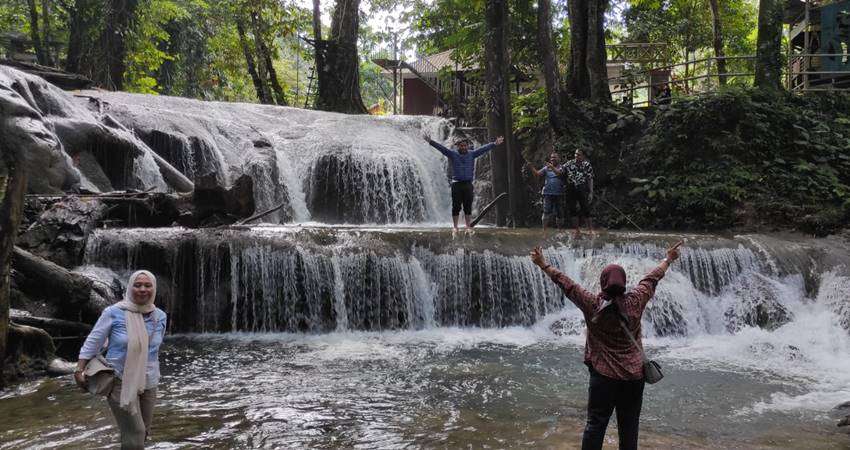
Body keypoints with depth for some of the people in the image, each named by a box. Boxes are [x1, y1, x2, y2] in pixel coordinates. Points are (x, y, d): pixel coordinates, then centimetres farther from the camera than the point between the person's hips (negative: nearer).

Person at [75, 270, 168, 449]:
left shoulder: (160, 316, 2)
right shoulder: (114, 312, -12)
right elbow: (93, 342, -5)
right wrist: (79, 371, -9)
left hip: (148, 383, 5)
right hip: (120, 382, -5)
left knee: (143, 433, 12)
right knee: (135, 434, -12)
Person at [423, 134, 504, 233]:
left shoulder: (472, 154, 9)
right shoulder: (453, 154, 5)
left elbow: (483, 148, 6)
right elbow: (441, 147, 0)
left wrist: (494, 143, 0)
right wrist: (430, 141, -9)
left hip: (468, 184, 1)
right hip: (456, 184, -1)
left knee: (468, 207, 4)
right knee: (456, 207, 1)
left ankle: (468, 227, 8)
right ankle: (455, 227, 7)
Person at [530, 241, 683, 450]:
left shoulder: (592, 305, -9)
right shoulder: (635, 301, -4)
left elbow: (566, 283, -2)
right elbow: (652, 278, 12)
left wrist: (543, 265, 7)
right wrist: (668, 260, 27)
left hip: (604, 375, -2)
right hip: (634, 376, 2)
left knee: (595, 425, 2)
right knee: (629, 428, 10)